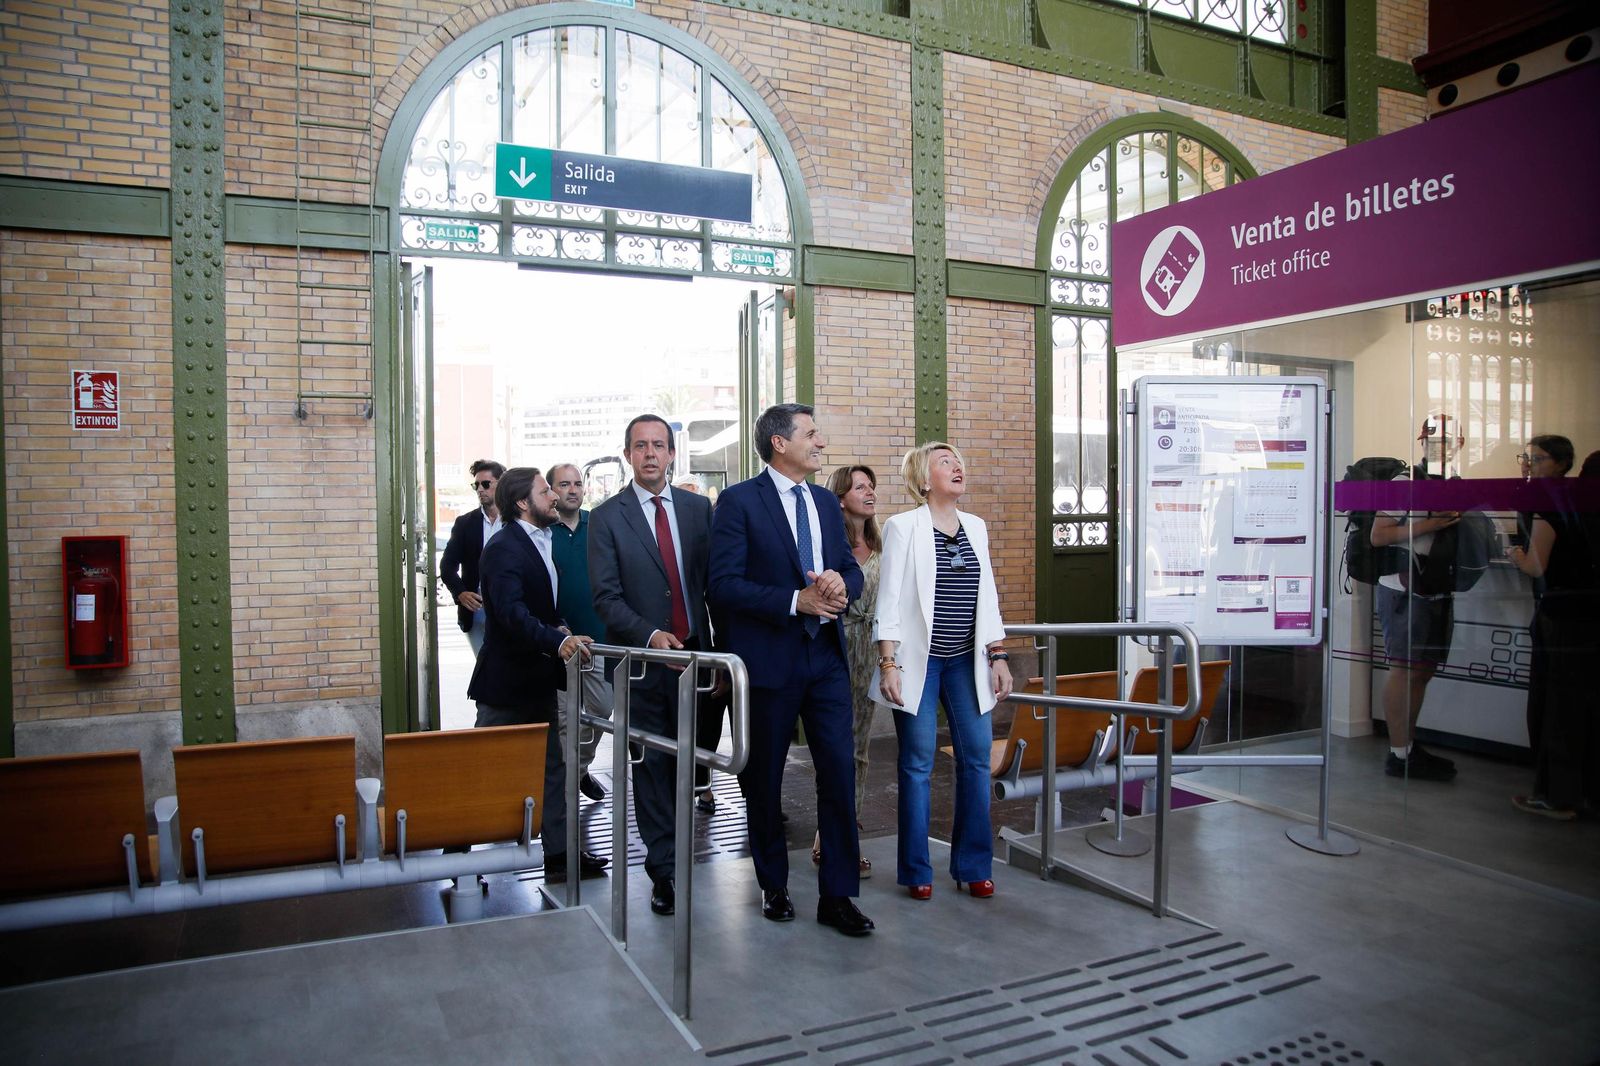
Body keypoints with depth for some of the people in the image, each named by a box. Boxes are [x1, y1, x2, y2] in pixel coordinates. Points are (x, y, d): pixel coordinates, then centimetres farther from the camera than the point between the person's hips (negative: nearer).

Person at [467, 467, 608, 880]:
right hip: (506, 681, -9)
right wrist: (558, 640, -44)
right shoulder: (503, 548, -19)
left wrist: (563, 639, 15)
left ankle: (559, 854, 17)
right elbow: (512, 612, -33)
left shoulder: (540, 541, 11)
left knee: (552, 768, 10)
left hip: (538, 679, 9)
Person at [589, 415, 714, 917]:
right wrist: (650, 636, -20)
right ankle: (664, 869, 17)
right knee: (651, 763, 6)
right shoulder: (607, 516, -2)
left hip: (695, 651, 2)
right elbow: (606, 596, -7)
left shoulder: (698, 508, 6)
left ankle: (676, 840, 33)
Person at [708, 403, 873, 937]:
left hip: (827, 657, 5)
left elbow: (852, 570, 15)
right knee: (763, 780, 10)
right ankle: (773, 886, 31)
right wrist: (795, 602, -21)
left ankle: (837, 896, 12)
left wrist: (841, 582, -9)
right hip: (768, 659, -4)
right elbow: (724, 585, -14)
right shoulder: (739, 501, -8)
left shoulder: (827, 503, 12)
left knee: (839, 773, 0)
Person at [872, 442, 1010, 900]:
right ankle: (917, 870, 14)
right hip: (919, 661, -5)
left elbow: (987, 598, 12)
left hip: (966, 661, 5)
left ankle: (973, 865, 18)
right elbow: (889, 599, -8)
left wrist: (998, 656, 7)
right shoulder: (903, 527, -4)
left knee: (977, 758, 4)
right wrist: (889, 663, -14)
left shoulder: (976, 527, 10)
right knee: (917, 764, 1)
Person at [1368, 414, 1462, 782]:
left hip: (1438, 592, 8)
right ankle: (1399, 754, -2)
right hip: (1405, 591, -8)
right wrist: (1427, 525, -21)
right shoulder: (1405, 483, -8)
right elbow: (1378, 536, -14)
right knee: (1405, 669, -7)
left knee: (1423, 670, 11)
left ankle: (1409, 745, 20)